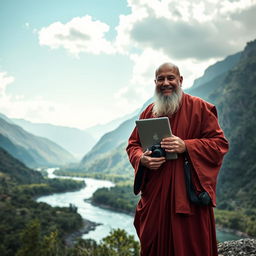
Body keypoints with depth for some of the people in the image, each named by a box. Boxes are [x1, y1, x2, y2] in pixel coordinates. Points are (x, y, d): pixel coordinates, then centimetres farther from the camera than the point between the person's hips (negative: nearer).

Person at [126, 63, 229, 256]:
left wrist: (186, 146, -19)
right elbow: (133, 144, 15)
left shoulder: (199, 108, -1)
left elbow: (220, 144, -5)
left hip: (188, 192, -4)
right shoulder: (148, 112, 12)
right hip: (154, 194, 4)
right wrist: (142, 159, -8)